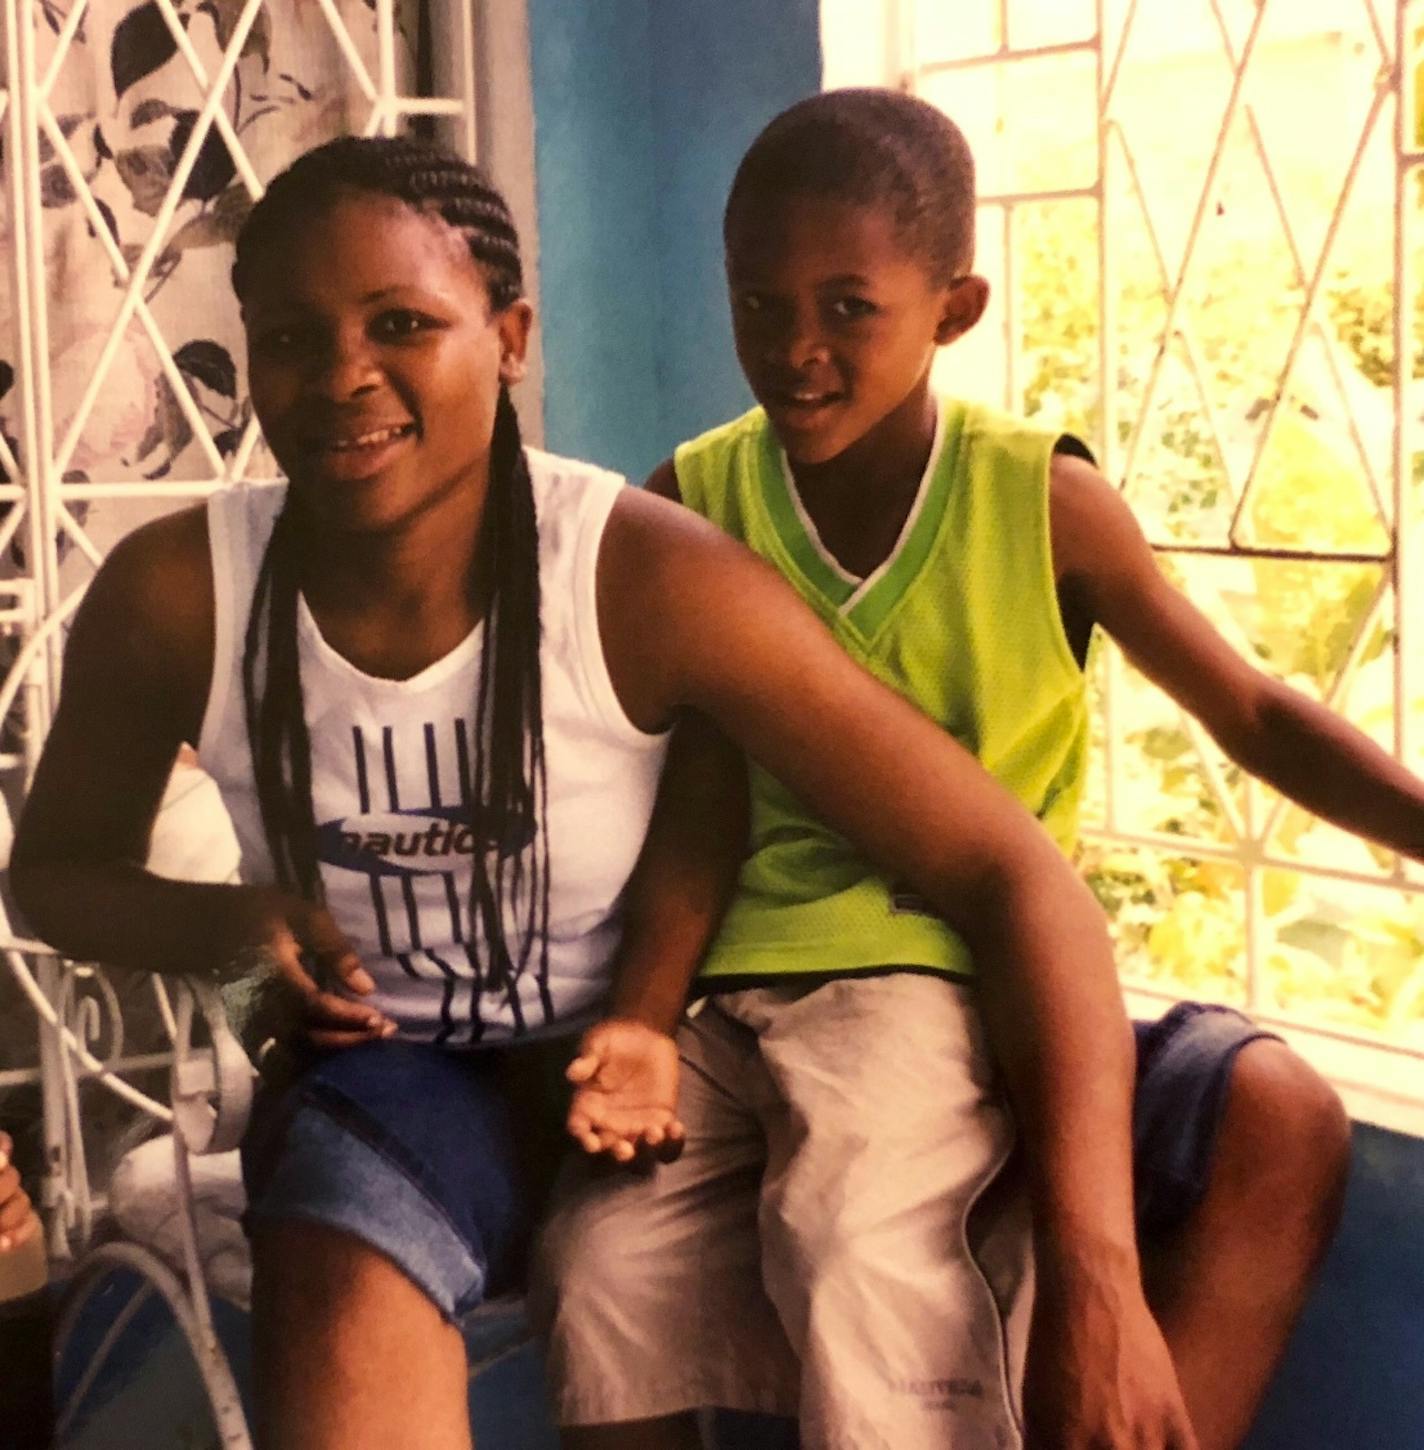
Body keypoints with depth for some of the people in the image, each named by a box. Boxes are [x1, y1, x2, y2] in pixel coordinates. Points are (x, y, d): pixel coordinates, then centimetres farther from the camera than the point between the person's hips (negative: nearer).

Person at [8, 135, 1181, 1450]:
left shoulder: (648, 577, -23)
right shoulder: (172, 593, -14)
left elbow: (1007, 870, -26)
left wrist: (1097, 1273, -39)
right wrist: (229, 922, -19)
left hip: (655, 1065, 1)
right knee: (346, 1317, -33)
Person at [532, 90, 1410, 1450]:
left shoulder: (1043, 502, -1)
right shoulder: (693, 505, 4)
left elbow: (1254, 716, 6)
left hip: (961, 980, -1)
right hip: (737, 987, 1)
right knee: (605, 1267, -22)